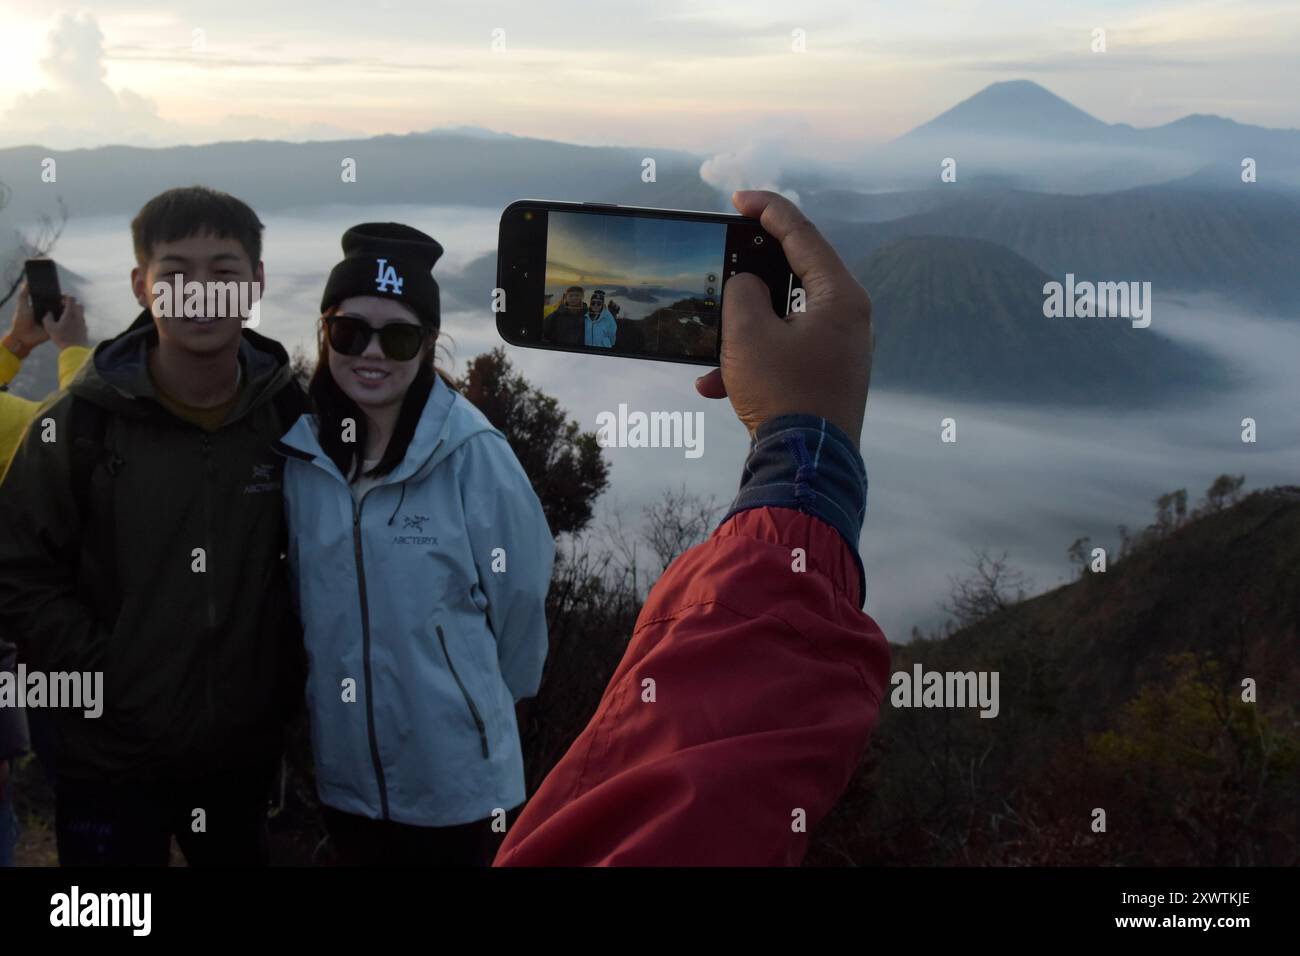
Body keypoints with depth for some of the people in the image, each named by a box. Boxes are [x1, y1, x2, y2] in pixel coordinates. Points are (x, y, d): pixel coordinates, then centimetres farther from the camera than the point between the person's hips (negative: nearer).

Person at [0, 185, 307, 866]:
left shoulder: (289, 414, -1)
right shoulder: (83, 420, -9)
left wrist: (286, 673, 2)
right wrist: (99, 673, -12)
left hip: (246, 751, 3)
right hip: (112, 761, -2)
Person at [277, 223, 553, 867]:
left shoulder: (473, 455, -17)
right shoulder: (300, 452, -4)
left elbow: (520, 595, -7)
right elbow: (299, 598, 8)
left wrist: (478, 695, 6)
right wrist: (324, 689, 14)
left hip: (454, 774, -4)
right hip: (343, 768, 4)